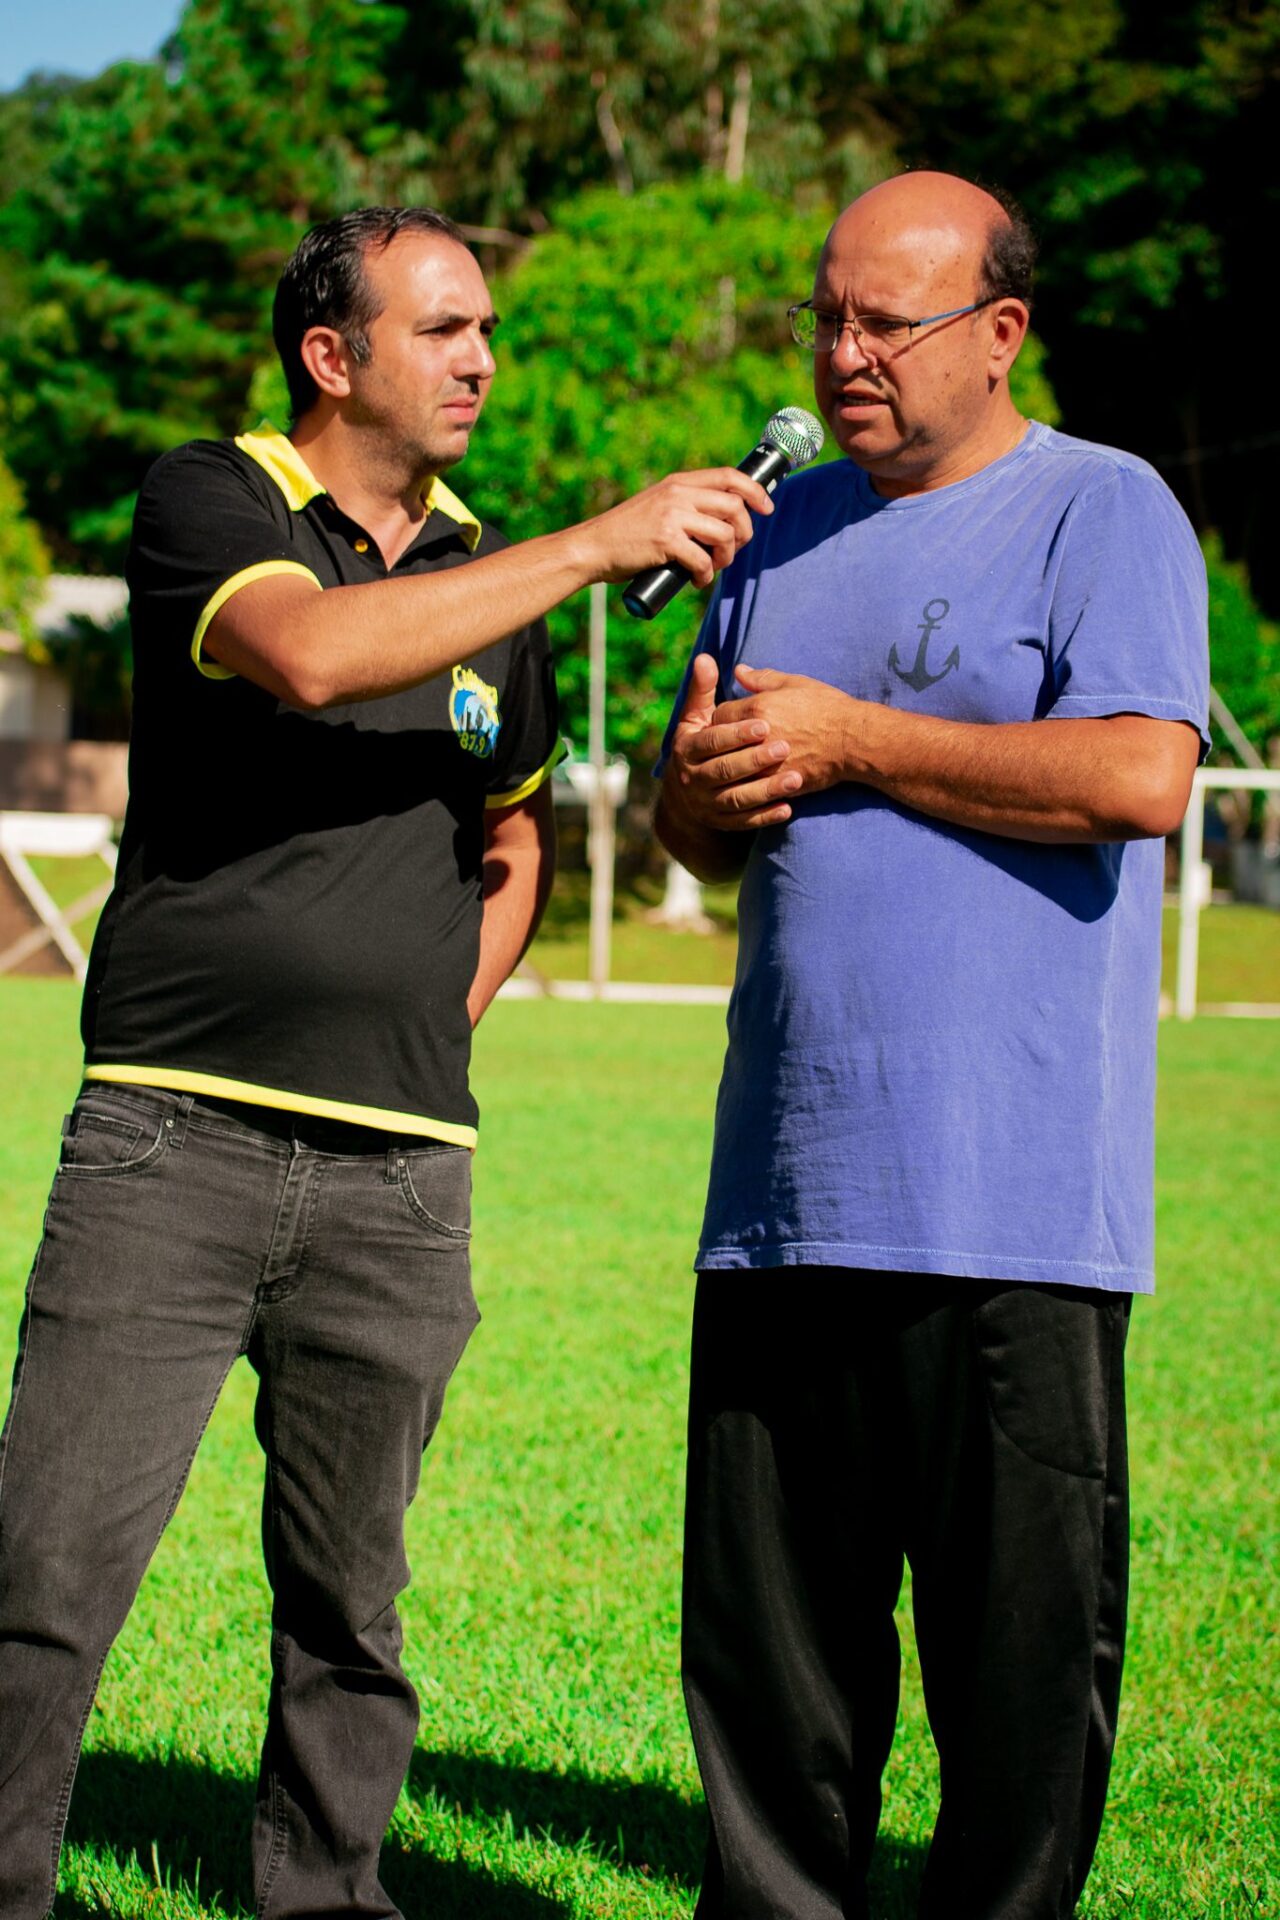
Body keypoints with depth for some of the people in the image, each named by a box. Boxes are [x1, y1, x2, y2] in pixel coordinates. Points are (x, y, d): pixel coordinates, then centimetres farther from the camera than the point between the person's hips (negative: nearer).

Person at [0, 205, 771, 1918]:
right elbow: (311, 655, -22)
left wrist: (445, 1014, 15)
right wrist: (600, 544, -19)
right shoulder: (212, 503, 0)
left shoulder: (486, 575, 17)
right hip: (175, 1134, -4)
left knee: (349, 1598, 9)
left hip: (399, 1170, 5)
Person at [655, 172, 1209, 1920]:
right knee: (766, 1627, 8)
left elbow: (1140, 776, -16)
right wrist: (706, 786, -1)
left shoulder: (1102, 512, 0)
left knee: (1022, 1637, 0)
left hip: (1013, 1205, -6)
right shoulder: (782, 527, 19)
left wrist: (853, 743, -9)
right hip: (783, 1187, 6)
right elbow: (696, 824, 24)